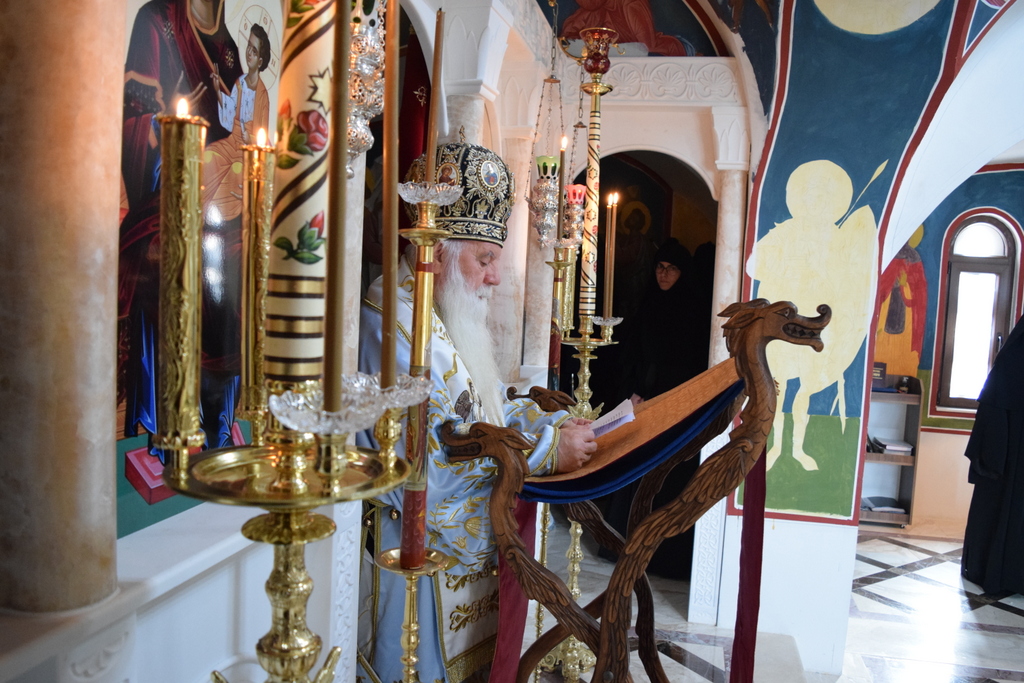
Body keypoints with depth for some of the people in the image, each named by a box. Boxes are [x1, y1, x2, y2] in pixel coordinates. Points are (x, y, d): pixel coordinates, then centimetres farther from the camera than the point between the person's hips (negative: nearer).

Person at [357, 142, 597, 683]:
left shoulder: (446, 319, 12)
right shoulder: (393, 321, -21)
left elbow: (490, 410, 14)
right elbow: (434, 456, -27)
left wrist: (560, 424, -1)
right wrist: (545, 450, -21)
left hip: (469, 542, 9)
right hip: (422, 552, -9)